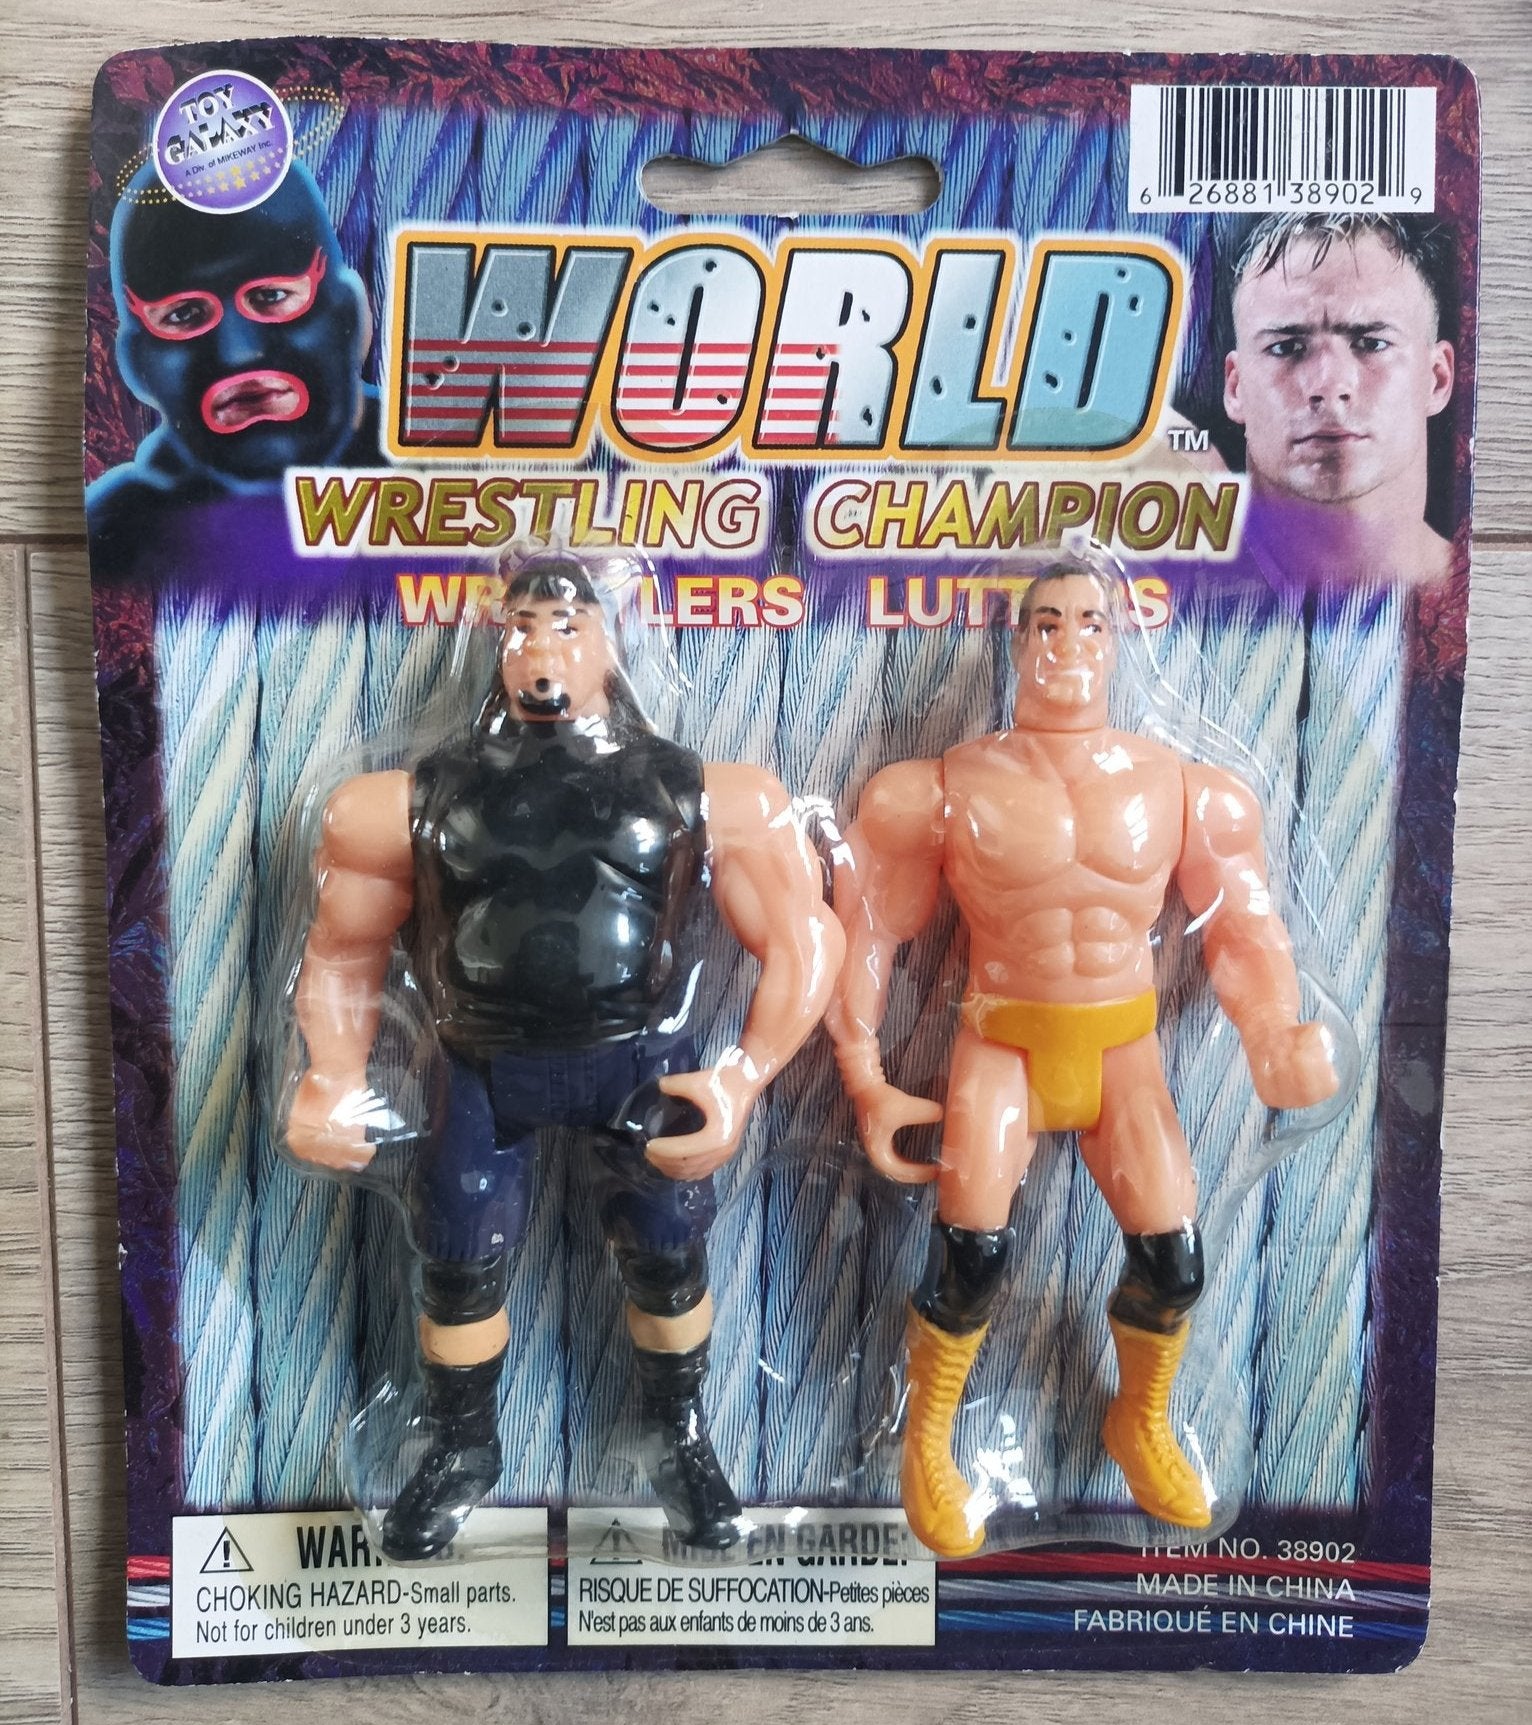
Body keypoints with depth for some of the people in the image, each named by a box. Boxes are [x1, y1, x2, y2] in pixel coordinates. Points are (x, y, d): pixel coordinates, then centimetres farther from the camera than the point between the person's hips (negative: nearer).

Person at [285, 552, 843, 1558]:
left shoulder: (703, 795, -4)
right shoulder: (416, 800, 0)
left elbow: (804, 936, -3)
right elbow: (345, 949, 8)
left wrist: (748, 1075, -14)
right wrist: (334, 1079, -7)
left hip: (642, 1059, -1)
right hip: (484, 1066, 1)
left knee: (668, 1259, 11)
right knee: (458, 1269, 11)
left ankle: (680, 1440, 40)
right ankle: (463, 1452, 41)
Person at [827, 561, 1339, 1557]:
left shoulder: (1180, 788, -1)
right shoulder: (951, 789, -6)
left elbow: (1244, 927, 5)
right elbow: (867, 932, 0)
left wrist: (1278, 1040, -12)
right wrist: (868, 1083, -2)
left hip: (1124, 1046, 2)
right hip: (1002, 1043, -2)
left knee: (1173, 1259, -4)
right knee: (972, 1256, -14)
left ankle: (1142, 1424, 29)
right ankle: (928, 1443, 16)